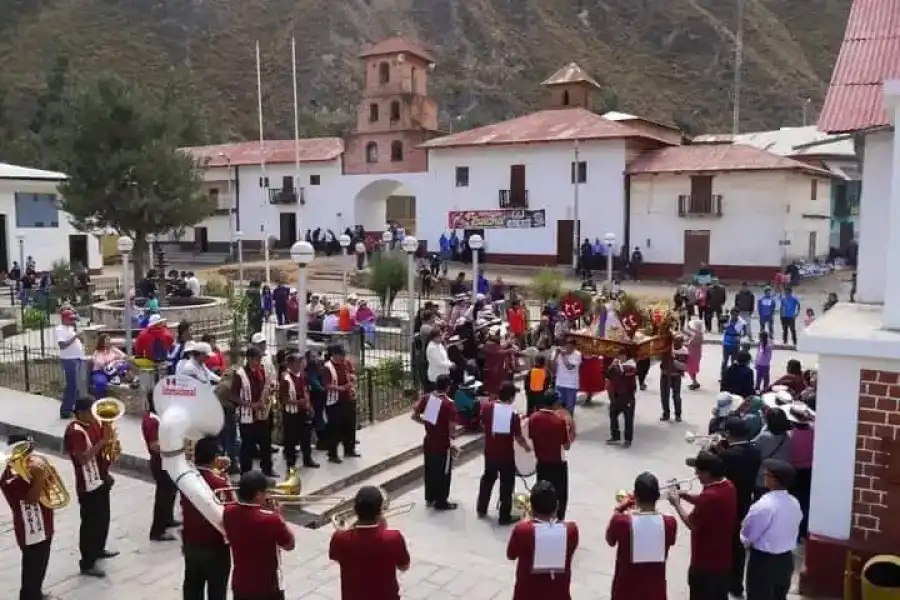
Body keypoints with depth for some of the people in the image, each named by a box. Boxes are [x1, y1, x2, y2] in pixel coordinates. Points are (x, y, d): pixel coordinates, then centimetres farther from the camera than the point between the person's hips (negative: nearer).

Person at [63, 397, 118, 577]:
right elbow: (83, 458, -30)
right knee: (91, 522, -2)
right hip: (88, 485, -9)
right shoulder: (75, 431, -21)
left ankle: (99, 550, 41)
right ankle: (87, 564, 8)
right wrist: (102, 441, -31)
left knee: (103, 518, 22)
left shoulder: (95, 424, 5)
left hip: (101, 480, 9)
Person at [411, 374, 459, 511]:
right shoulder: (449, 404, -21)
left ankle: (430, 498, 34)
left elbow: (414, 416, 1)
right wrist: (453, 434, 0)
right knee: (443, 473, 9)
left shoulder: (427, 398, -3)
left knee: (430, 470, 20)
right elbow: (452, 429, -22)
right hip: (442, 444, -6)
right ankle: (441, 502, 21)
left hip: (428, 441, 6)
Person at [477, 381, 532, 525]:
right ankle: (505, 517, 18)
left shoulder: (487, 408, -9)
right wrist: (527, 447, 4)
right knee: (506, 485, 10)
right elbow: (518, 438, -14)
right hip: (506, 455, -4)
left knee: (487, 479, 24)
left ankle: (481, 510, 34)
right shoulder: (514, 415, -19)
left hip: (490, 452, 4)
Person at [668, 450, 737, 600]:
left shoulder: (710, 496, -31)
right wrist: (685, 495, 1)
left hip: (705, 563, -8)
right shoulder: (728, 486, -2)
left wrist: (677, 503, -7)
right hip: (723, 559, 8)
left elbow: (691, 523, -19)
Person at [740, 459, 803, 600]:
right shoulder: (795, 503, -3)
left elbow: (747, 534, -14)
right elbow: (793, 531, 8)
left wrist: (747, 542, 6)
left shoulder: (763, 505, -25)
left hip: (763, 561, -7)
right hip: (786, 559, 7)